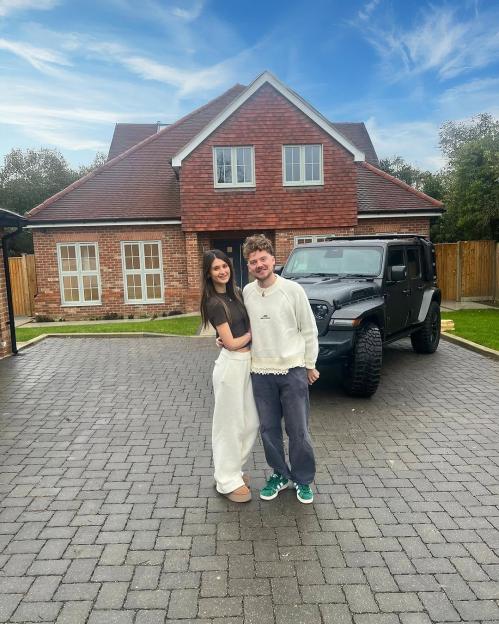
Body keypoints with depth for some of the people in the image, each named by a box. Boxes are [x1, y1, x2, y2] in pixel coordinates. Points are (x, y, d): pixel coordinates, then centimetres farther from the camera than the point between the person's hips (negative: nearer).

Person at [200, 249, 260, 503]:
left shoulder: (236, 292, 8)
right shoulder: (215, 303, -16)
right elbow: (231, 343, -14)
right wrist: (252, 333, 0)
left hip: (247, 363, 8)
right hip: (231, 365, -8)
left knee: (250, 423, 16)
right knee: (230, 424, 5)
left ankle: (233, 469, 33)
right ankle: (228, 481, 21)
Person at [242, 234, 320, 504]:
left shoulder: (293, 290, -9)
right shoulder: (246, 293, 0)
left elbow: (309, 330, -2)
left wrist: (310, 365, 1)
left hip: (293, 370, -3)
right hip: (261, 372, 3)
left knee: (298, 430, 7)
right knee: (269, 429, 13)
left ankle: (303, 479, 27)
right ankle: (279, 474, 33)